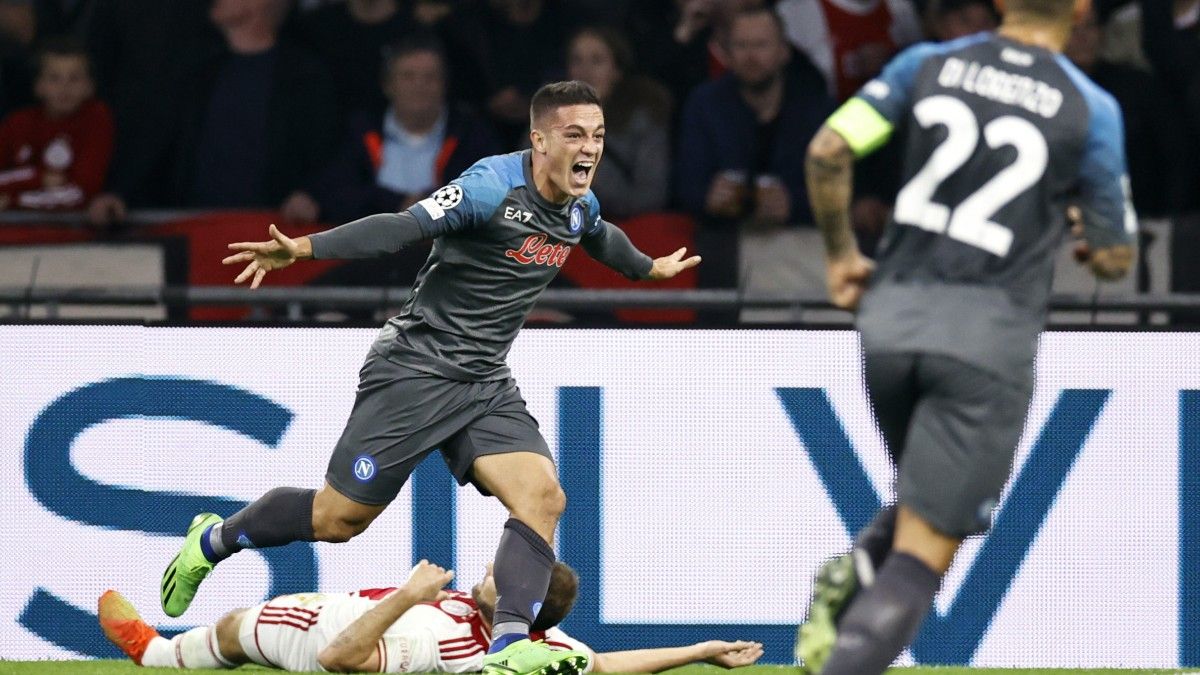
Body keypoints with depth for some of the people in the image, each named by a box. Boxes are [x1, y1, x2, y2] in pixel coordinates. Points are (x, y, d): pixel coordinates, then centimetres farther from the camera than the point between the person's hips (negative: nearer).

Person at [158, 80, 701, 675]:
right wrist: (304, 248, -41)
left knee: (542, 496, -17)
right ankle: (213, 542, 25)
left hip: (487, 385, 7)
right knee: (338, 518, -1)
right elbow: (403, 227, -30)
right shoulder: (494, 186, -20)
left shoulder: (580, 205, 6)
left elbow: (602, 239, 32)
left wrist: (649, 267, 51)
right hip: (415, 372, -7)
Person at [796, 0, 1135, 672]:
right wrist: (1094, 239, 29)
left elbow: (828, 151, -2)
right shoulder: (1090, 109, 0)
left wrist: (841, 252, 13)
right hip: (990, 330, -4)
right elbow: (1116, 257, 6)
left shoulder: (929, 63, 6)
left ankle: (850, 579, -3)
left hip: (890, 316, 4)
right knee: (922, 557, -4)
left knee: (937, 505, 27)